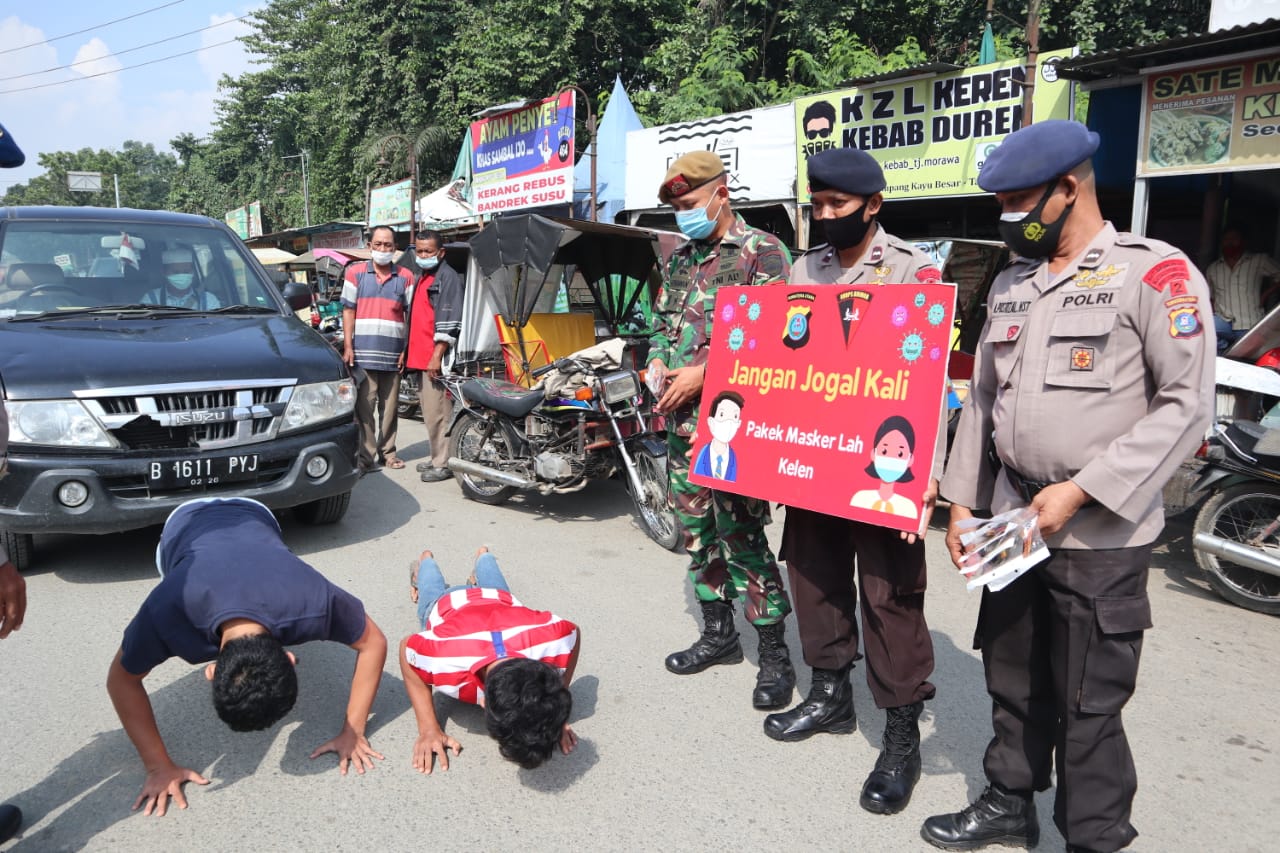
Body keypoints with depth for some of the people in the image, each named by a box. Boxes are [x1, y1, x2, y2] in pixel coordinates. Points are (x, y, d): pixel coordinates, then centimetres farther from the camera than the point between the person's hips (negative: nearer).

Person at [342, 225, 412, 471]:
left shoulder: (405, 277, 8)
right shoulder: (355, 273, 7)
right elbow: (348, 311, 5)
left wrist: (407, 349, 0)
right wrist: (347, 346, -3)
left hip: (393, 354, 2)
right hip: (363, 353, -1)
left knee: (390, 407, 9)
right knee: (364, 406, -2)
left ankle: (387, 451, 20)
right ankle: (366, 455, 3)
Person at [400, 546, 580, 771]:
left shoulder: (551, 637, -50)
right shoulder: (446, 657, -54)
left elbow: (574, 634, -23)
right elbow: (407, 649, -29)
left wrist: (557, 712, -26)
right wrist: (428, 729, -35)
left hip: (498, 599, 1)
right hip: (444, 605, 0)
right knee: (435, 593, 38)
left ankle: (482, 558, 66)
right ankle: (425, 563, 66)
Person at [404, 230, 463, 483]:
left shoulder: (447, 277, -8)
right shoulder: (421, 277, 21)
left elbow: (449, 322, -16)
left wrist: (437, 356, -20)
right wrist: (408, 352, 23)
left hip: (435, 358, -9)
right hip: (420, 357, 9)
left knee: (437, 413, -9)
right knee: (429, 412, 14)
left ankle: (443, 464, -4)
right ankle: (437, 458, 23)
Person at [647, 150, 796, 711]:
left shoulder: (763, 252, -6)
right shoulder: (680, 259, 17)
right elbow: (661, 322, 26)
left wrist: (705, 374, -16)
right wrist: (657, 361, 4)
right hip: (682, 418, 8)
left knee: (742, 536, -7)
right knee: (697, 532, 14)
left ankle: (774, 654, 8)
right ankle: (718, 633, 30)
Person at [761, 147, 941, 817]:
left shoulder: (914, 270, -5)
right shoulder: (804, 270, 12)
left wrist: (926, 469, -20)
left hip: (882, 462, -6)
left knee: (889, 593, -1)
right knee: (813, 575, 14)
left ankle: (902, 733, 12)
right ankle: (831, 693, 33)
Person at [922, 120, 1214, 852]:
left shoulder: (1155, 272, -8)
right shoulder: (1010, 284, 12)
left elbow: (1188, 403, -14)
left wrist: (1081, 492, -18)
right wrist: (962, 500, 10)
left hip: (1100, 531, -6)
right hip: (1013, 515, 6)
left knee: (1088, 703, 4)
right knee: (1013, 678, 17)